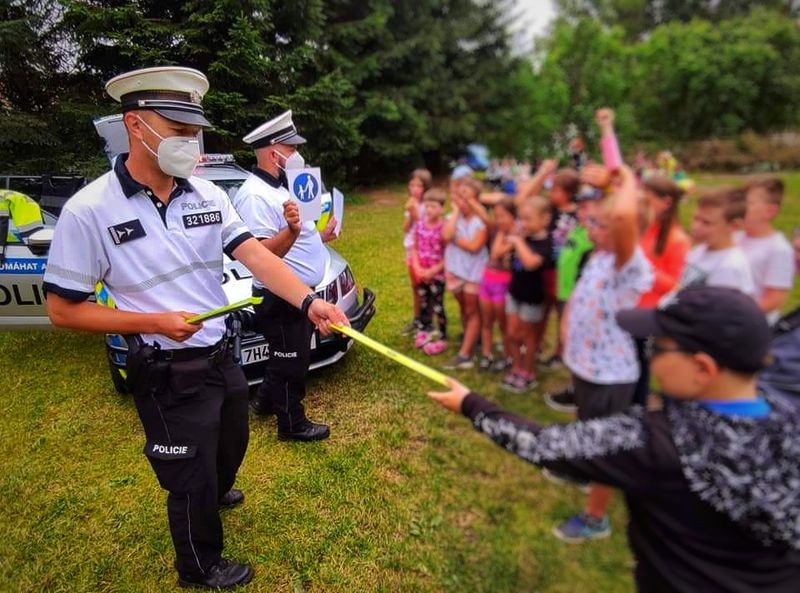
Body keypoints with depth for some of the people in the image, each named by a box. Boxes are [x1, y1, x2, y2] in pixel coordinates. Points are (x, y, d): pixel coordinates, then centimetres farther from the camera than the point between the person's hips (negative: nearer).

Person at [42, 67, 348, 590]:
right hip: (166, 375, -6)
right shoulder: (90, 210, -17)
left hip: (222, 357, 6)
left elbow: (256, 256, -12)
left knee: (230, 445, 29)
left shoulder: (208, 195, -2)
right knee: (192, 475, 12)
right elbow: (63, 310, -11)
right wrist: (156, 321, -22)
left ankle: (215, 494, 64)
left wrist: (308, 301, -28)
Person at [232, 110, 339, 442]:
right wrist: (291, 230, -43)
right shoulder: (254, 196, -21)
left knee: (287, 357, 25)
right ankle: (292, 424, 23)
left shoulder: (281, 187, 13)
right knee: (291, 361, 5)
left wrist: (320, 236, 18)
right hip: (280, 297, -10)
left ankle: (266, 401, 45)